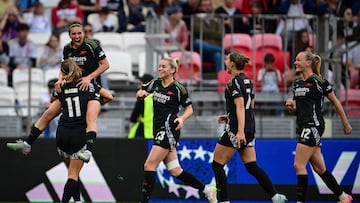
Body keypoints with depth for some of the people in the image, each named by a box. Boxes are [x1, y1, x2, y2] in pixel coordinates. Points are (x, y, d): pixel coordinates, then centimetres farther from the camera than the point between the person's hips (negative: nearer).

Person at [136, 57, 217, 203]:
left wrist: (182, 118, -17)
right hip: (159, 130, 7)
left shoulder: (178, 88, -7)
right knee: (175, 170, 8)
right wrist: (141, 93, -3)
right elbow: (139, 95, 20)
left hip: (169, 130, -7)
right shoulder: (155, 84, 10)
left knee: (149, 165, -13)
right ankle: (207, 190, 20)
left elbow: (189, 109, 2)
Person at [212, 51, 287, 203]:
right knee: (252, 166, 8)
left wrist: (240, 131, -28)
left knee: (217, 165, 1)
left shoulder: (234, 82, -12)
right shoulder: (247, 81, 14)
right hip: (250, 127, 9)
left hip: (235, 129, -9)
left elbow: (240, 106, -22)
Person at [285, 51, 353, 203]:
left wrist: (345, 124, 4)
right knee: (319, 168, 11)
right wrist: (291, 105, 0)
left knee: (299, 165, -14)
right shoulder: (297, 84, 16)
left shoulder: (318, 81, -7)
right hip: (304, 127, 8)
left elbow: (335, 102, 0)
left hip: (313, 126, -8)